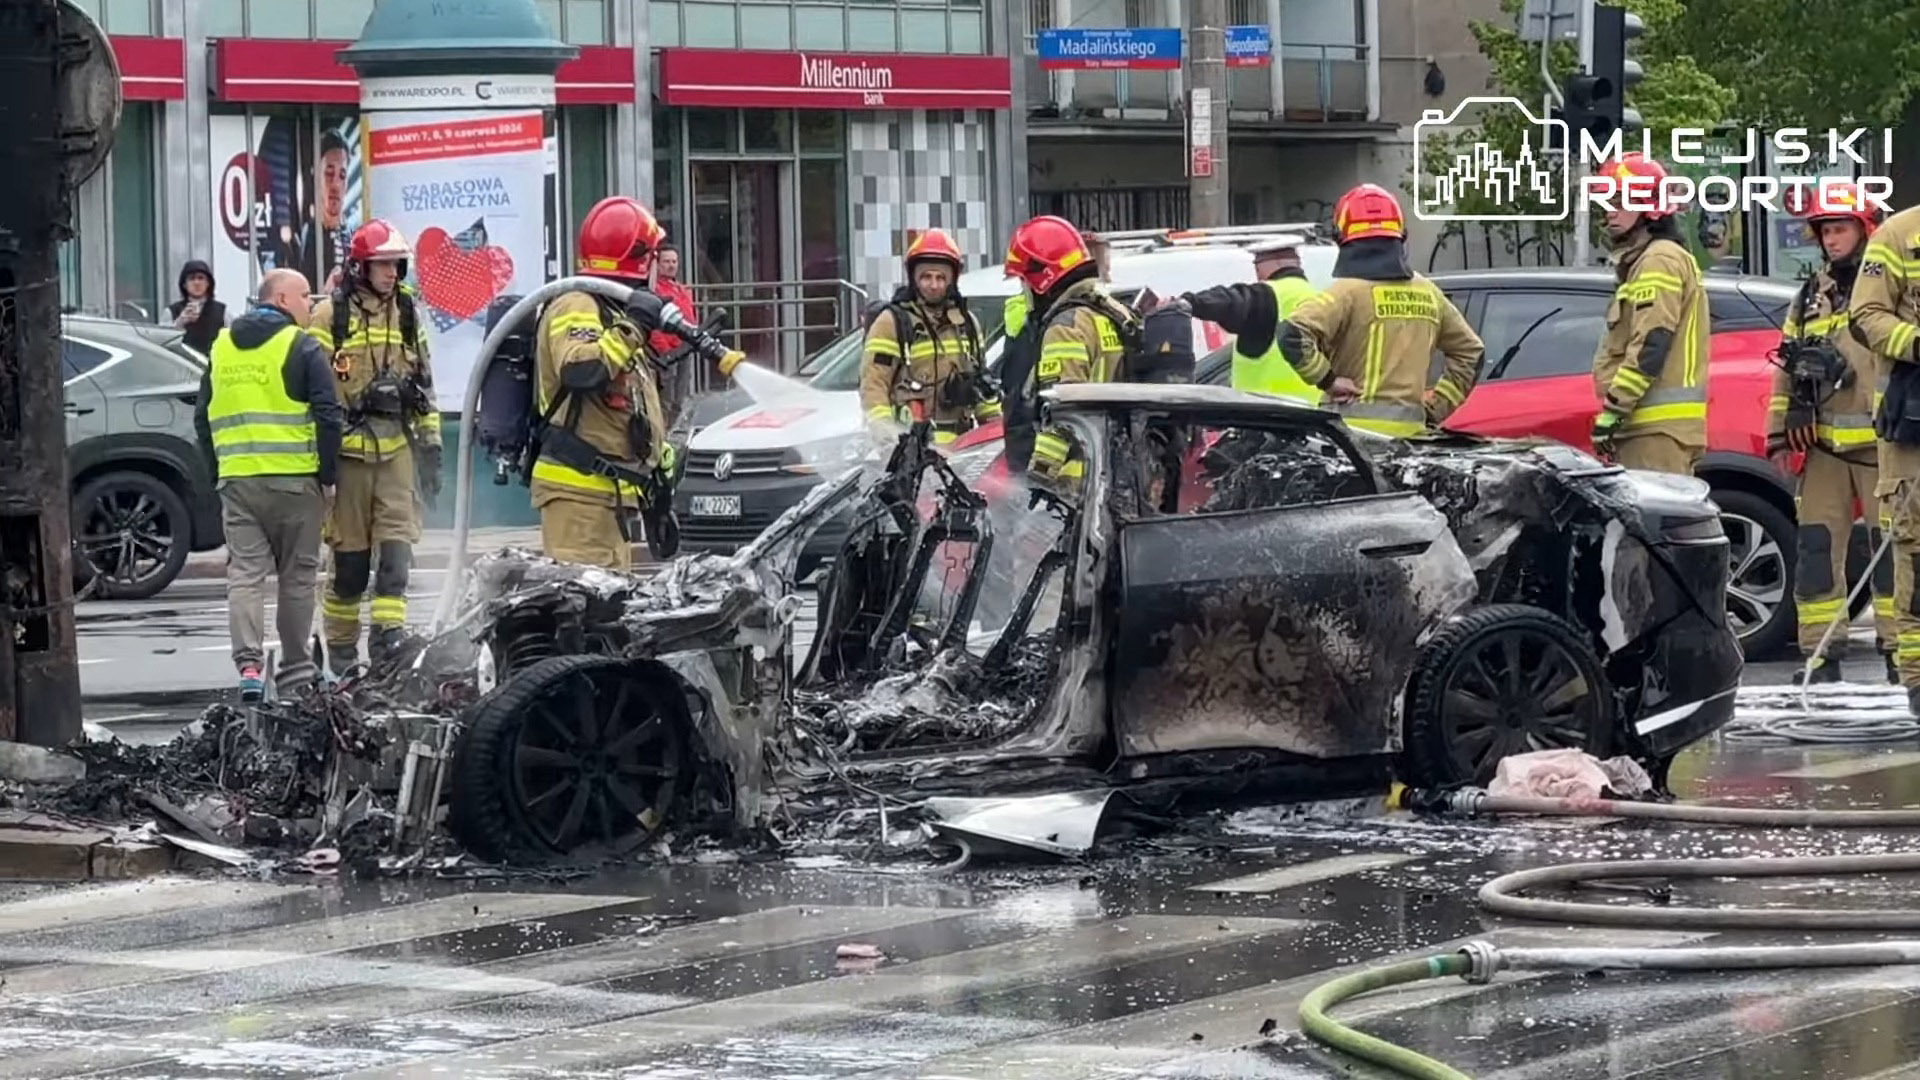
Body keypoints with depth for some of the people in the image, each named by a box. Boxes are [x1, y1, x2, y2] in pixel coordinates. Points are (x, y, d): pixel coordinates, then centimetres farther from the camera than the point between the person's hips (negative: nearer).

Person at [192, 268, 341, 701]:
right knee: (297, 576, 7)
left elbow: (203, 417, 17)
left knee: (244, 573, 0)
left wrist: (217, 471, 21)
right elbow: (327, 416, -10)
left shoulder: (221, 348, 13)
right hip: (294, 479, -4)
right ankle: (295, 669, 12)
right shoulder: (301, 348, -5)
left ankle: (249, 664, -15)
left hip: (237, 480, 4)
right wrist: (329, 476, -3)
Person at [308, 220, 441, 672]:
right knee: (349, 557, 3)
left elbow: (424, 382, 19)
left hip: (397, 448, 4)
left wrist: (431, 443, 16)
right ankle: (341, 648, 14)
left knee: (397, 547, -9)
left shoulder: (407, 314, 13)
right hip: (349, 448, -4)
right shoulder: (330, 316, -3)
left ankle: (389, 637, -10)